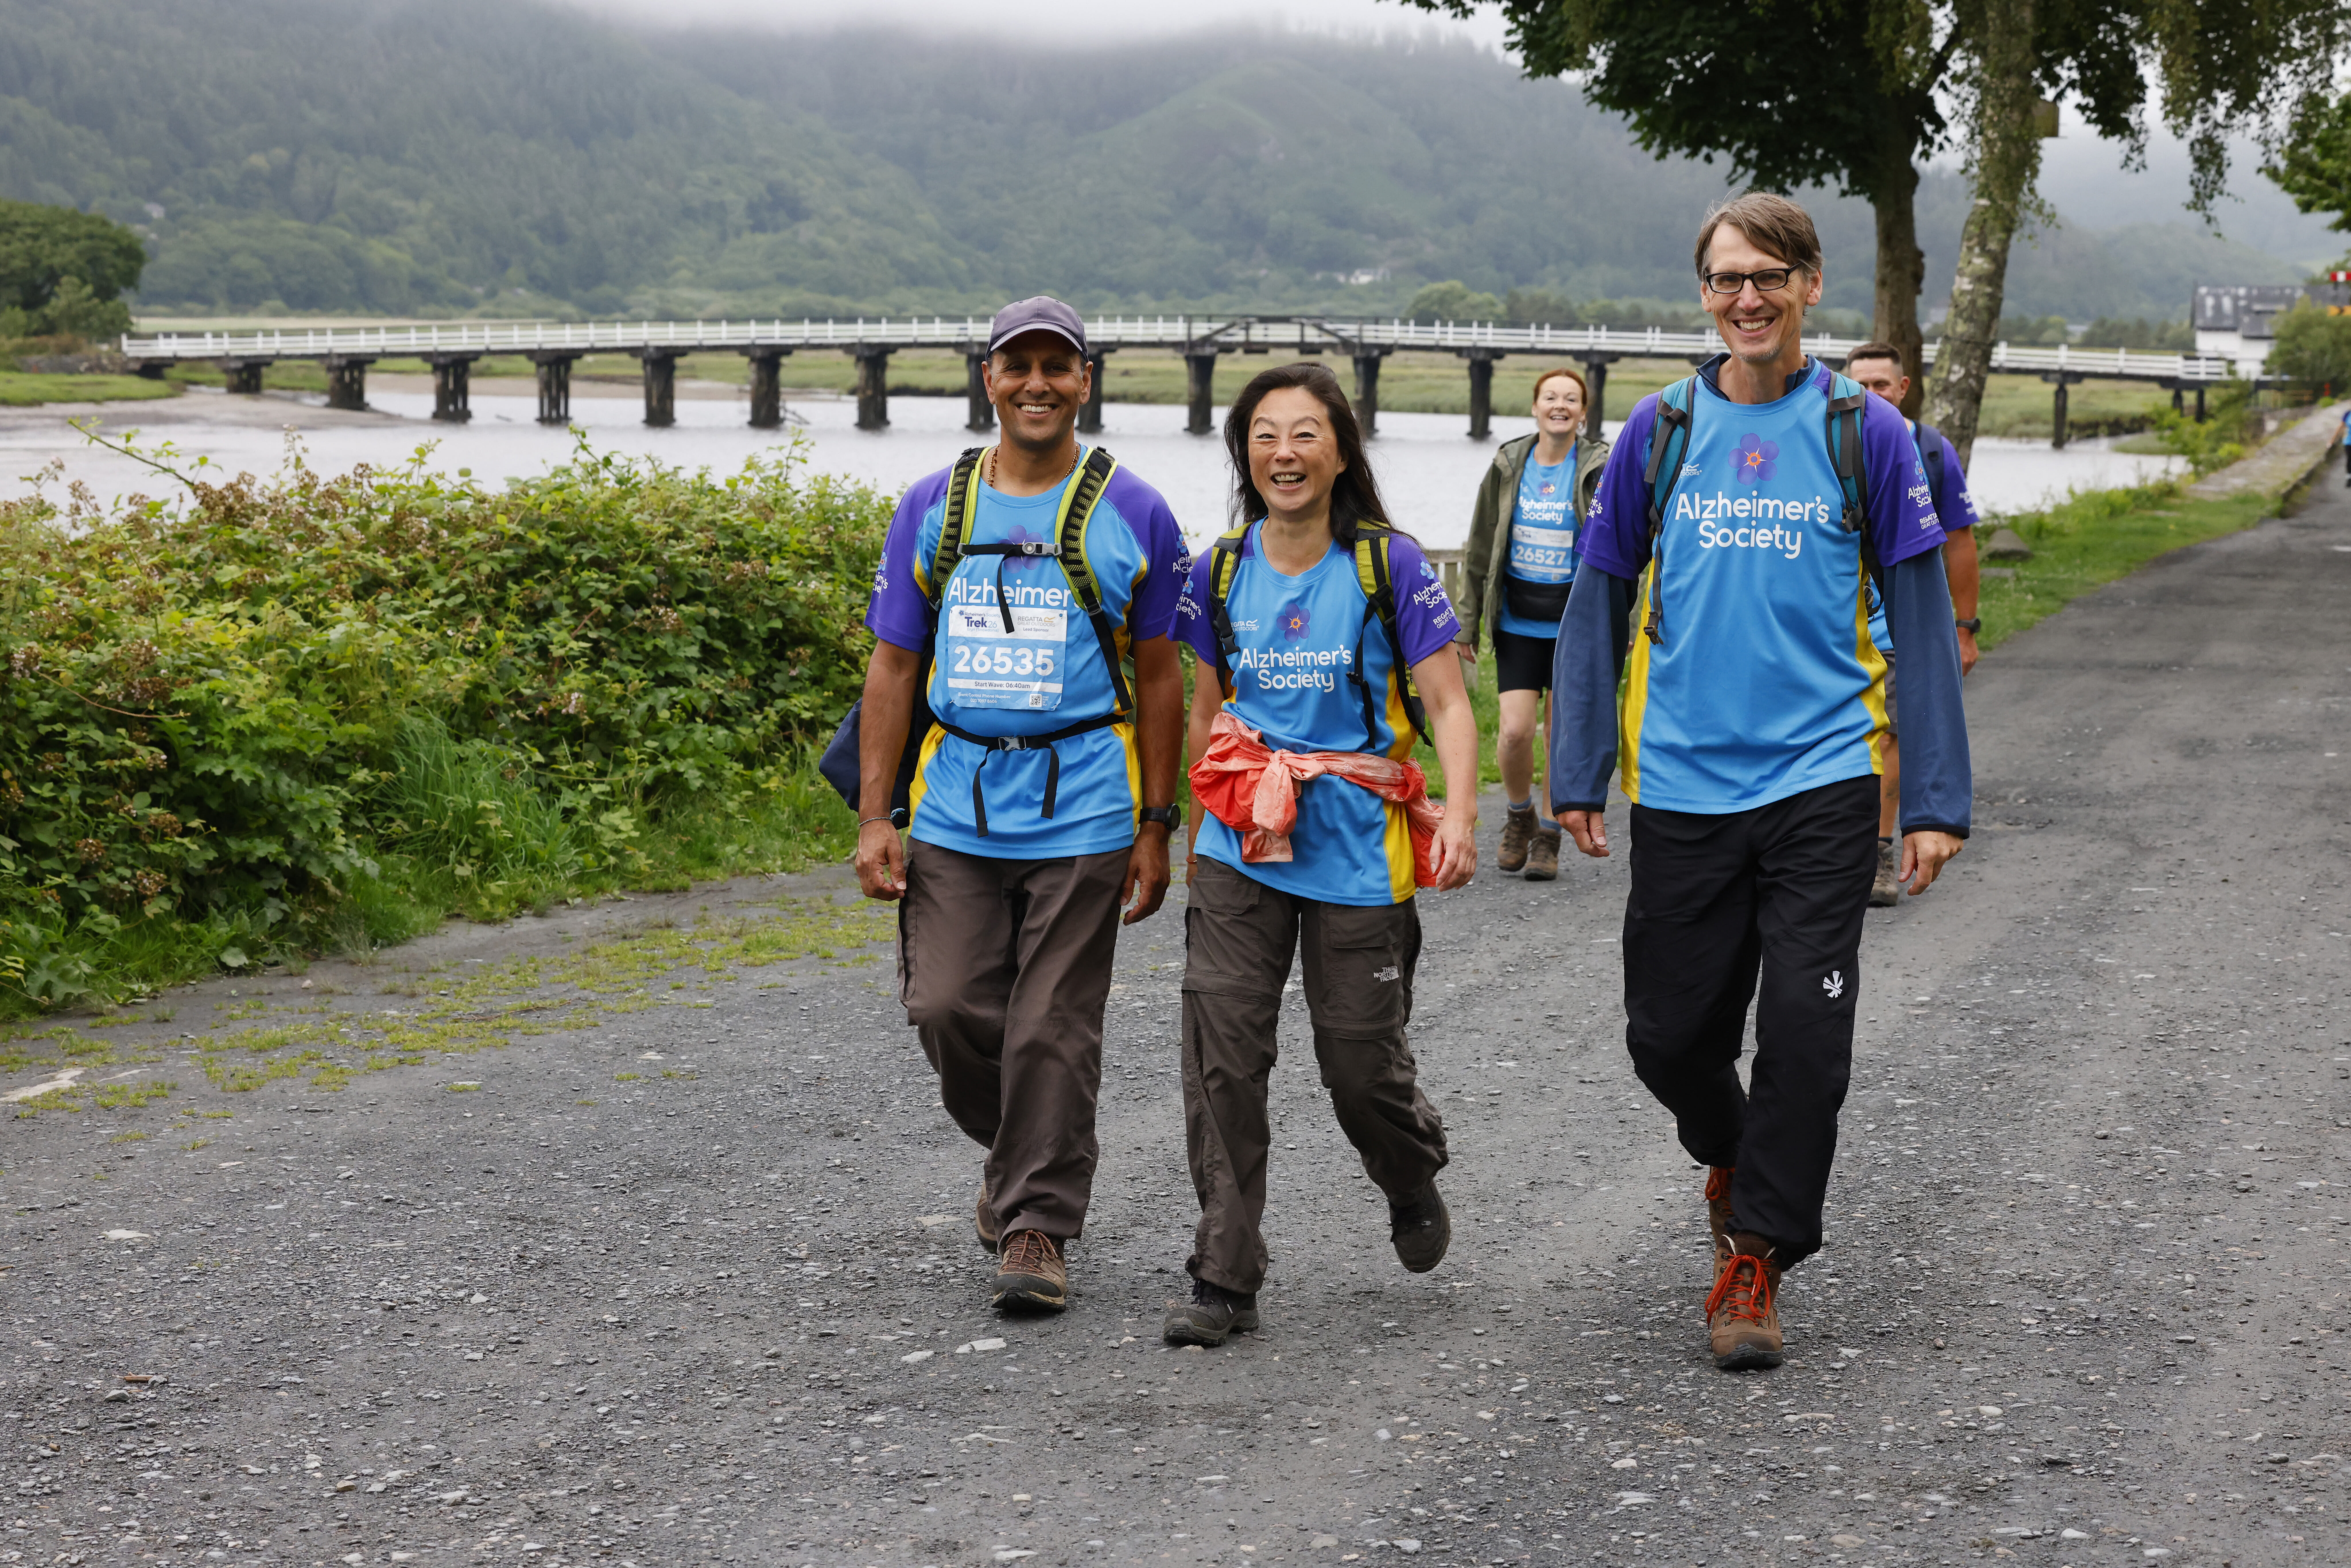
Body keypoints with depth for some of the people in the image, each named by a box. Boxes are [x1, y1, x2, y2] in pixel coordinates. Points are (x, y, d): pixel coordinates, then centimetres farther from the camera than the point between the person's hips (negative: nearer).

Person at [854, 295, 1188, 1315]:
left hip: (1082, 812, -2)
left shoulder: (1132, 515, 2)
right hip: (955, 808, 3)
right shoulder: (932, 509, 8)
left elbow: (1158, 678, 5)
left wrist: (1156, 827, 1)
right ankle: (1018, 1155, 29)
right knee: (948, 1009, 2)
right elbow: (893, 668, 8)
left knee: (1053, 1031, -2)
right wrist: (874, 819, 2)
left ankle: (1037, 1225, 10)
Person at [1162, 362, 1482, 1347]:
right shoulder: (1220, 572, 6)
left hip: (1356, 849, -2)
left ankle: (1413, 1182, 38)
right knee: (1221, 1050, -9)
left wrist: (1459, 817, -20)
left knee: (1361, 1063, 3)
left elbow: (1447, 703, -6)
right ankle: (1225, 1278, -1)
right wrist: (1195, 836, 23)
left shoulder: (1389, 564, -4)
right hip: (1242, 848, 3)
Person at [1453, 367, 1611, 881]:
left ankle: (1548, 837, 19)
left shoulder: (1600, 468, -5)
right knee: (1514, 730, -7)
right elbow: (1480, 549, 7)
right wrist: (1467, 622, 7)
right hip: (1518, 622, 1)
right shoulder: (1509, 464, 2)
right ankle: (1519, 816, 21)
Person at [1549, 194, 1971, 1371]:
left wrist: (1935, 801, -2)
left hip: (1822, 784, -2)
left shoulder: (1865, 434, 1)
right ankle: (1732, 1156, 37)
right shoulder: (1659, 433, 5)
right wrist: (1578, 776, 4)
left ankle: (1755, 1257, 10)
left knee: (1805, 1029, -6)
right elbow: (1599, 609, 10)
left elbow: (1921, 623, 3)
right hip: (1682, 787, 2)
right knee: (1671, 1031, 5)